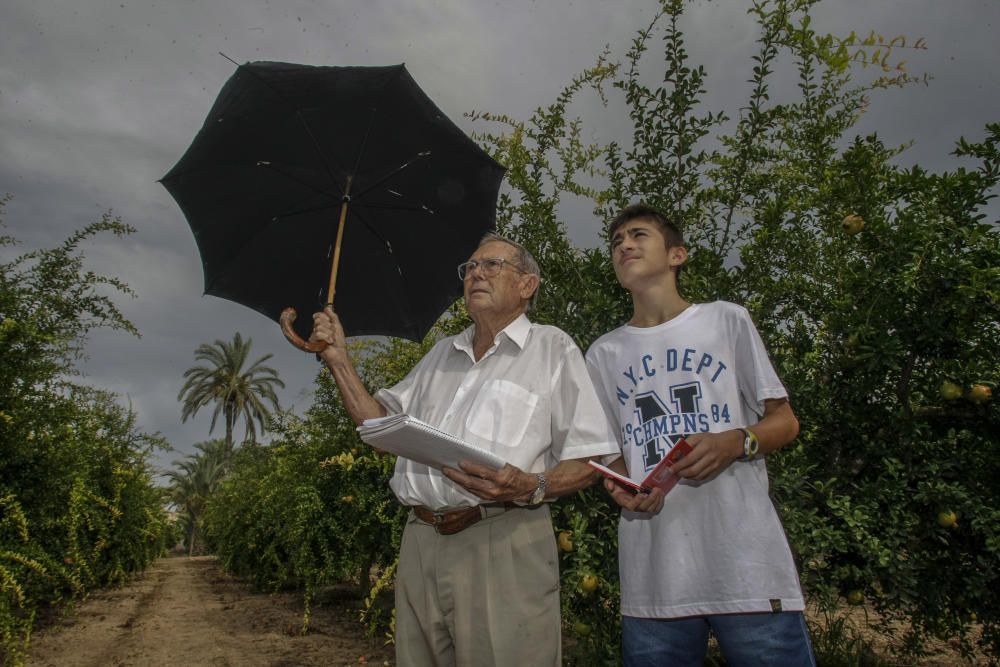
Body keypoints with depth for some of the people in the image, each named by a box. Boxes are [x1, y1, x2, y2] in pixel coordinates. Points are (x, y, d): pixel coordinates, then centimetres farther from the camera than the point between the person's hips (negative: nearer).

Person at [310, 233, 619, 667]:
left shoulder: (552, 348, 1)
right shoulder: (440, 355, 19)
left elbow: (589, 460, -4)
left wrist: (531, 488, -22)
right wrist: (338, 360, 12)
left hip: (504, 545, -5)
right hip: (420, 544, 5)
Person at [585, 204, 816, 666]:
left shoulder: (727, 320, 8)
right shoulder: (604, 353, 13)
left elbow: (785, 422, 9)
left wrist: (734, 444, -12)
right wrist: (623, 486, -6)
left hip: (746, 558, -1)